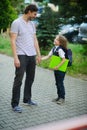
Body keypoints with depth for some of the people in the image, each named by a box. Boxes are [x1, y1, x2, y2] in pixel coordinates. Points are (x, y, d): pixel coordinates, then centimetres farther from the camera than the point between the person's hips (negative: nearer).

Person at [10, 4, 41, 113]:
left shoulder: (32, 24, 13)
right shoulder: (16, 23, -8)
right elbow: (13, 41, -12)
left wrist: (38, 54, 14)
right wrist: (15, 57, -18)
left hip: (32, 55, 7)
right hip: (22, 55, -7)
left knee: (30, 78, 13)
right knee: (18, 80, -5)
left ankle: (27, 99, 27)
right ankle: (15, 104, 3)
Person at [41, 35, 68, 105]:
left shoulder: (60, 49, -19)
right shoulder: (54, 48, 7)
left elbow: (64, 59, -22)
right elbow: (48, 56, 12)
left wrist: (58, 66, -22)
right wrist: (40, 59, 2)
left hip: (61, 69, -9)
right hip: (56, 69, 9)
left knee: (60, 83, -1)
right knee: (57, 83, 14)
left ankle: (62, 97, 11)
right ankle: (59, 96, 26)